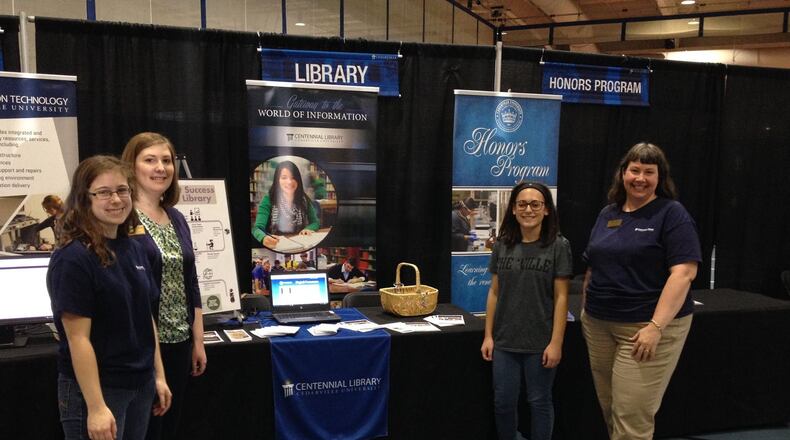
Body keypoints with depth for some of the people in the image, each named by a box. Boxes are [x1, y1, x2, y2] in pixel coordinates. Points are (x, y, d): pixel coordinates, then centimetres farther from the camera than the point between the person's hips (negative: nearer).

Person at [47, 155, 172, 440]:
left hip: (140, 385, 7)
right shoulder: (73, 258, -16)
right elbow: (78, 338, -19)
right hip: (96, 390, -7)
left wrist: (159, 376, 11)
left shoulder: (134, 250, 6)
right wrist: (96, 407, -21)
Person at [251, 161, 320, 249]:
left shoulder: (304, 200, 4)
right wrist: (264, 238, -39)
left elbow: (315, 222, 12)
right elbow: (257, 228, -15)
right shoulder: (268, 200, -5)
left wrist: (307, 229, -12)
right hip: (275, 247, -2)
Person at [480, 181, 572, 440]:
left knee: (539, 401, 10)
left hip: (540, 342, -3)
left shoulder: (558, 246, -6)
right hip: (505, 341, 3)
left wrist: (556, 343, -11)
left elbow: (561, 297, -7)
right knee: (503, 401, 10)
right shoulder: (502, 246, 3)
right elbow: (494, 292, 7)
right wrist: (488, 336, 4)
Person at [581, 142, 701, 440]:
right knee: (609, 408, 15)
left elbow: (684, 272, -16)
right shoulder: (607, 214, 11)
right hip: (599, 325, 6)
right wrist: (585, 310, 13)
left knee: (631, 416, -5)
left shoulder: (672, 214, -7)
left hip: (647, 327, -6)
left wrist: (655, 326, -22)